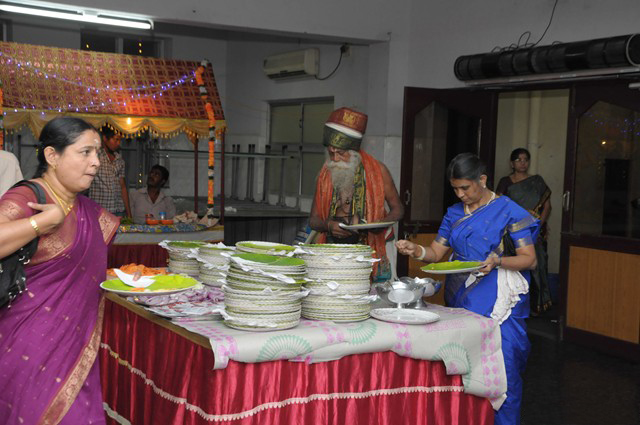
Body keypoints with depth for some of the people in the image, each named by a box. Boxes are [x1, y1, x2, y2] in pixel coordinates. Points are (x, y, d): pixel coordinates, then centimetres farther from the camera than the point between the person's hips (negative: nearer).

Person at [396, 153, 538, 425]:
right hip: (461, 300, 5)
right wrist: (415, 250, -11)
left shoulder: (508, 211, -4)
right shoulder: (454, 213, 12)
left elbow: (529, 259, -5)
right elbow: (436, 253, 10)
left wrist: (497, 261, -22)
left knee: (503, 367, -7)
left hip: (498, 301, -5)